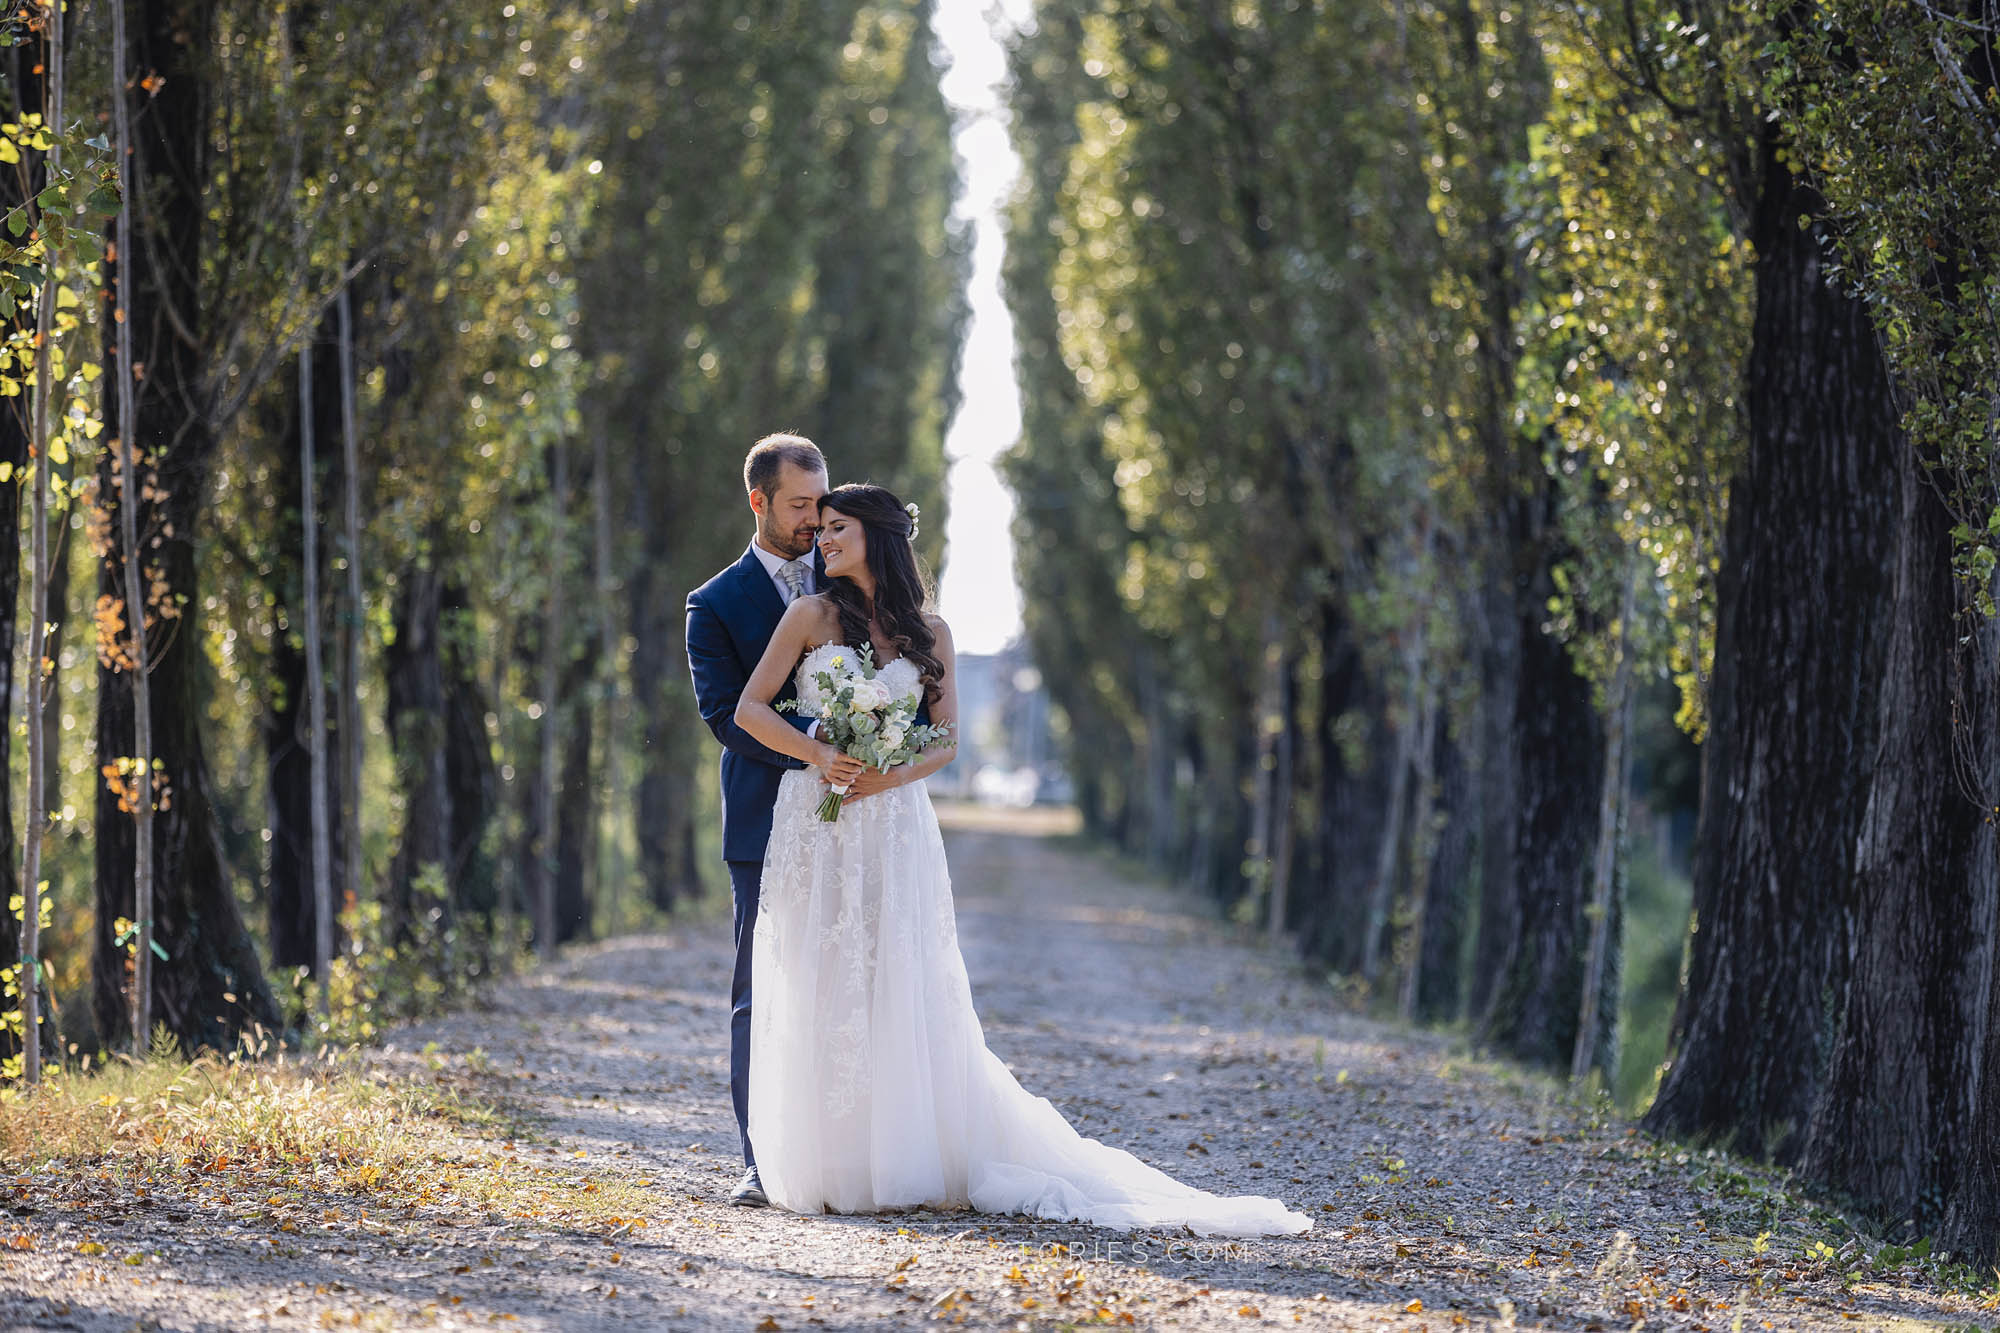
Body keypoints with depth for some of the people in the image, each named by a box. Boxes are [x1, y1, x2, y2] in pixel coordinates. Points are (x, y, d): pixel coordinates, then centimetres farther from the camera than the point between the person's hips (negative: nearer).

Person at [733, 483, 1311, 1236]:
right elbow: (749, 709, 2)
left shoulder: (927, 634, 7)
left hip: (894, 827, 1)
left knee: (901, 992, -2)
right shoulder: (812, 617, 4)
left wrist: (893, 775, -10)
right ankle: (827, 1166, 4)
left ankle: (909, 1161, 3)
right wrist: (816, 754, -14)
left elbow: (946, 740, 8)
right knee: (819, 995, -1)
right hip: (815, 827, -1)